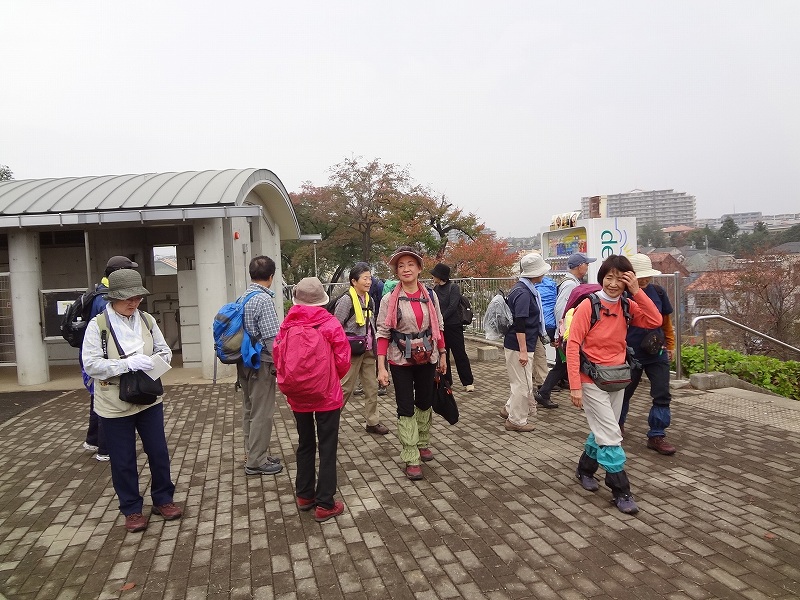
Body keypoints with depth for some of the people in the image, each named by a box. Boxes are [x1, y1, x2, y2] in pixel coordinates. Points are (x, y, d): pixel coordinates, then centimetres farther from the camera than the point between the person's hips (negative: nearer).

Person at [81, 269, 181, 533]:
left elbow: (164, 351, 7)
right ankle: (132, 509, 27)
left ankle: (163, 499, 32)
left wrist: (153, 362, -13)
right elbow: (91, 364, -16)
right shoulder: (98, 325, -11)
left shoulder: (147, 320, 0)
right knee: (123, 460, 9)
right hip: (114, 404, -3)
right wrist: (127, 364, -25)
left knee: (159, 452, 12)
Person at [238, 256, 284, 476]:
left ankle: (253, 454, 28)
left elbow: (245, 331, 13)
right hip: (260, 363, -9)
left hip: (244, 361, 9)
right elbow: (271, 337, -20)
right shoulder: (263, 299, -17)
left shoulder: (243, 297, 8)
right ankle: (256, 461, 8)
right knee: (262, 413, 0)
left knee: (249, 410, 16)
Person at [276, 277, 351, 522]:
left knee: (305, 445, 20)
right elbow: (343, 360, -11)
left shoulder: (287, 325, -6)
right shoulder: (330, 324, -13)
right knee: (327, 449, 6)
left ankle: (304, 495, 30)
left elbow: (278, 357, -1)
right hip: (327, 395, -3)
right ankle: (325, 504, 11)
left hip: (297, 397, 4)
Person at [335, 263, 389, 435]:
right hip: (352, 352, -7)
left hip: (368, 351, 7)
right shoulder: (346, 300, -15)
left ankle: (373, 422, 22)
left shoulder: (370, 300, 8)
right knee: (346, 388, 1)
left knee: (372, 388, 11)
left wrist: (374, 348, 16)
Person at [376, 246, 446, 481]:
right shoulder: (389, 300, -9)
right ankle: (411, 459, 8)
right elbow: (383, 334, -11)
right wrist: (381, 367, -15)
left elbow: (438, 328, 8)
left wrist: (442, 355, 10)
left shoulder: (430, 296, 0)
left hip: (427, 358, 3)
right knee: (406, 408, 0)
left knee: (425, 402, 17)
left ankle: (423, 444, 38)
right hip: (401, 360, -3)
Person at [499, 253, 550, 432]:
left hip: (515, 344, 10)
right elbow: (520, 324, -24)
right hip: (519, 345, -10)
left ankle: (509, 409, 33)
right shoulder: (523, 293, -21)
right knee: (522, 384, 1)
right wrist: (523, 351, -24)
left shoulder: (522, 288, 11)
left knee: (521, 382, 22)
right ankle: (516, 420, 12)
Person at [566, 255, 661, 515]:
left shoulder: (627, 306, 3)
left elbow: (656, 321, -9)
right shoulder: (588, 306, -15)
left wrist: (637, 292, -16)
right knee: (611, 436, -4)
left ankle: (585, 470, 39)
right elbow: (572, 345, -16)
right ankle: (621, 491, 9)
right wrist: (575, 386, -19)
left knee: (603, 431, 18)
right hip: (592, 380, -6)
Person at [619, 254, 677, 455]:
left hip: (657, 354, 3)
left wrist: (670, 344, 13)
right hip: (630, 354, -3)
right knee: (624, 392, 15)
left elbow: (666, 321, 11)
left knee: (662, 395, 0)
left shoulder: (658, 292, -1)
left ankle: (656, 436, 10)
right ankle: (617, 423, 40)